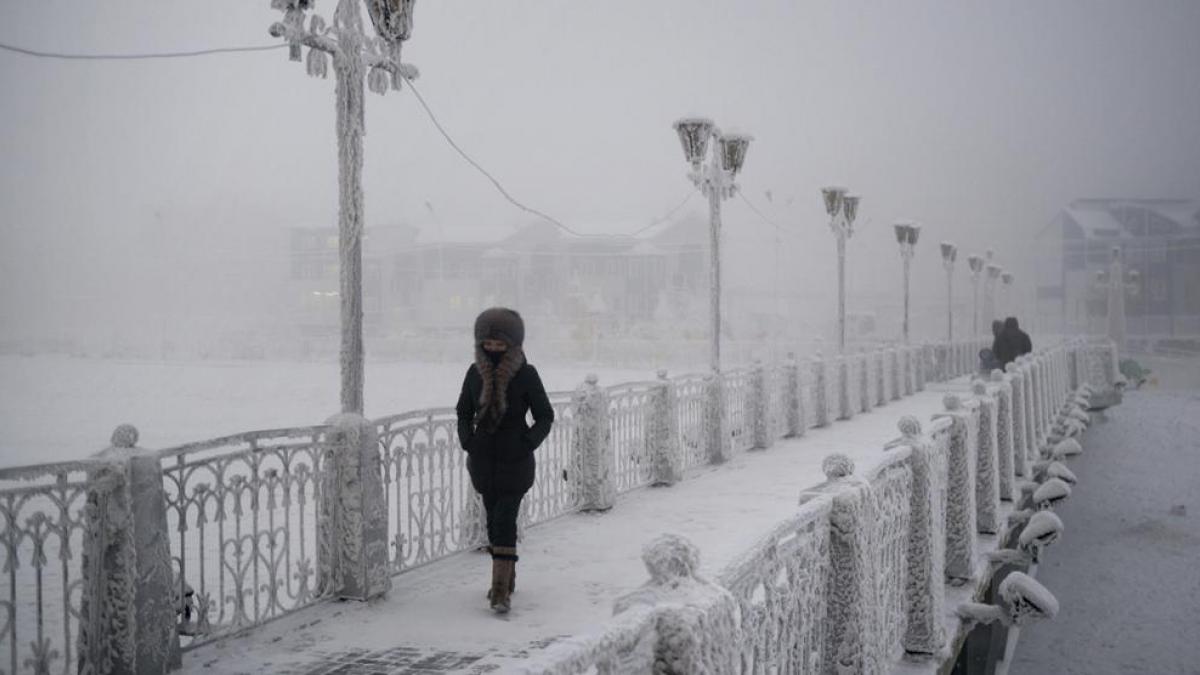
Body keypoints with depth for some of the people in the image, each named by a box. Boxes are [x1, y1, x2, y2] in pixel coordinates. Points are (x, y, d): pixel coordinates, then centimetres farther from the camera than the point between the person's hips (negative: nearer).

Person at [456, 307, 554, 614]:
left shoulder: (526, 374, -9)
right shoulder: (476, 373, 1)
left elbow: (545, 416, -1)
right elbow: (463, 412, 13)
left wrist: (529, 442, -13)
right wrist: (467, 440, -2)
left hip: (515, 461, -4)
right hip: (484, 459, 4)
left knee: (504, 520, -12)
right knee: (494, 518, 13)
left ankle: (501, 591, -11)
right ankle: (507, 576, 30)